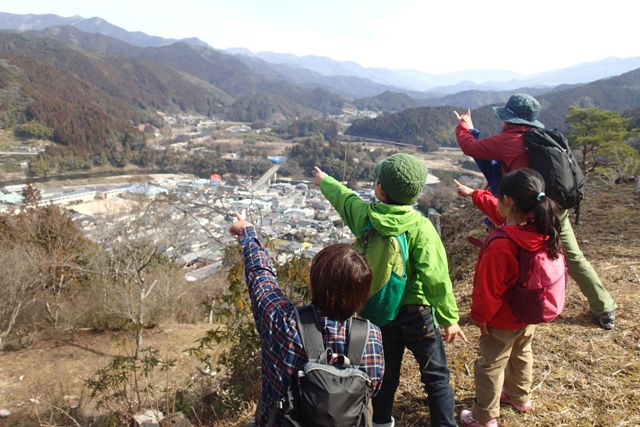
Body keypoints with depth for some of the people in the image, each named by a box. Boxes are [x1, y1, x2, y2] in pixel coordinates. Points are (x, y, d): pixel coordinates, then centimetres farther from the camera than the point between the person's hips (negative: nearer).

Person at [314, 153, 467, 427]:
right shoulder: (420, 227, -21)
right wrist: (449, 318, -15)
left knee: (385, 373, 23)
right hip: (415, 313, -4)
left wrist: (324, 181, 32)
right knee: (436, 375, 15)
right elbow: (435, 277, -24)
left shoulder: (363, 214, -10)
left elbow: (343, 197, 11)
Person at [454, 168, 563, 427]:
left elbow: (489, 288, -26)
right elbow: (499, 211, 4)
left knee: (490, 366, 11)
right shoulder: (542, 229, -13)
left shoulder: (500, 247, -37)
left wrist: (480, 316, -8)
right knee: (521, 355, 29)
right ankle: (520, 397, 52)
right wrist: (473, 194, 16)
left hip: (503, 320, -8)